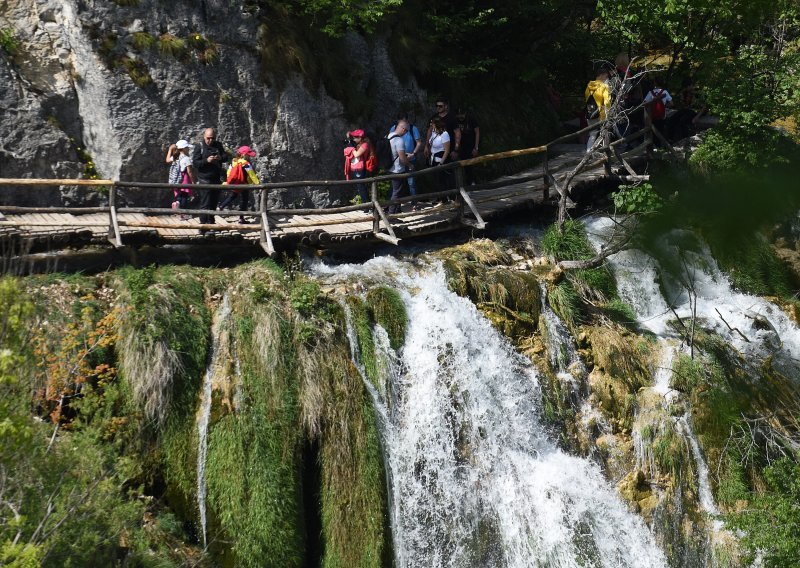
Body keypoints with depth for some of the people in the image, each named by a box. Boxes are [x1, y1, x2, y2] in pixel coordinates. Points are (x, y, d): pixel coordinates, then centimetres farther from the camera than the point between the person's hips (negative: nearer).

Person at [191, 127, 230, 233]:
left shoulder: (218, 145, 9)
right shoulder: (199, 147, -4)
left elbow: (226, 156, 9)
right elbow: (195, 163, -9)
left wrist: (221, 158, -14)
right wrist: (206, 161, -25)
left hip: (217, 179, 5)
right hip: (205, 180, -5)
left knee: (213, 204, 13)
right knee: (205, 204, -6)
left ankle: (211, 224, 26)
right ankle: (204, 228, -3)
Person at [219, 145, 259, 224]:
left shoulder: (233, 161, -1)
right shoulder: (246, 164, -22)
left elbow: (229, 172, 8)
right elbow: (252, 175, -21)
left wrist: (227, 181, 20)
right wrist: (257, 183, -16)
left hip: (233, 185, 6)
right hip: (243, 186, -6)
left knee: (232, 196, 31)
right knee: (244, 201, 7)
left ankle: (221, 207, 33)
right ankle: (241, 218, 10)